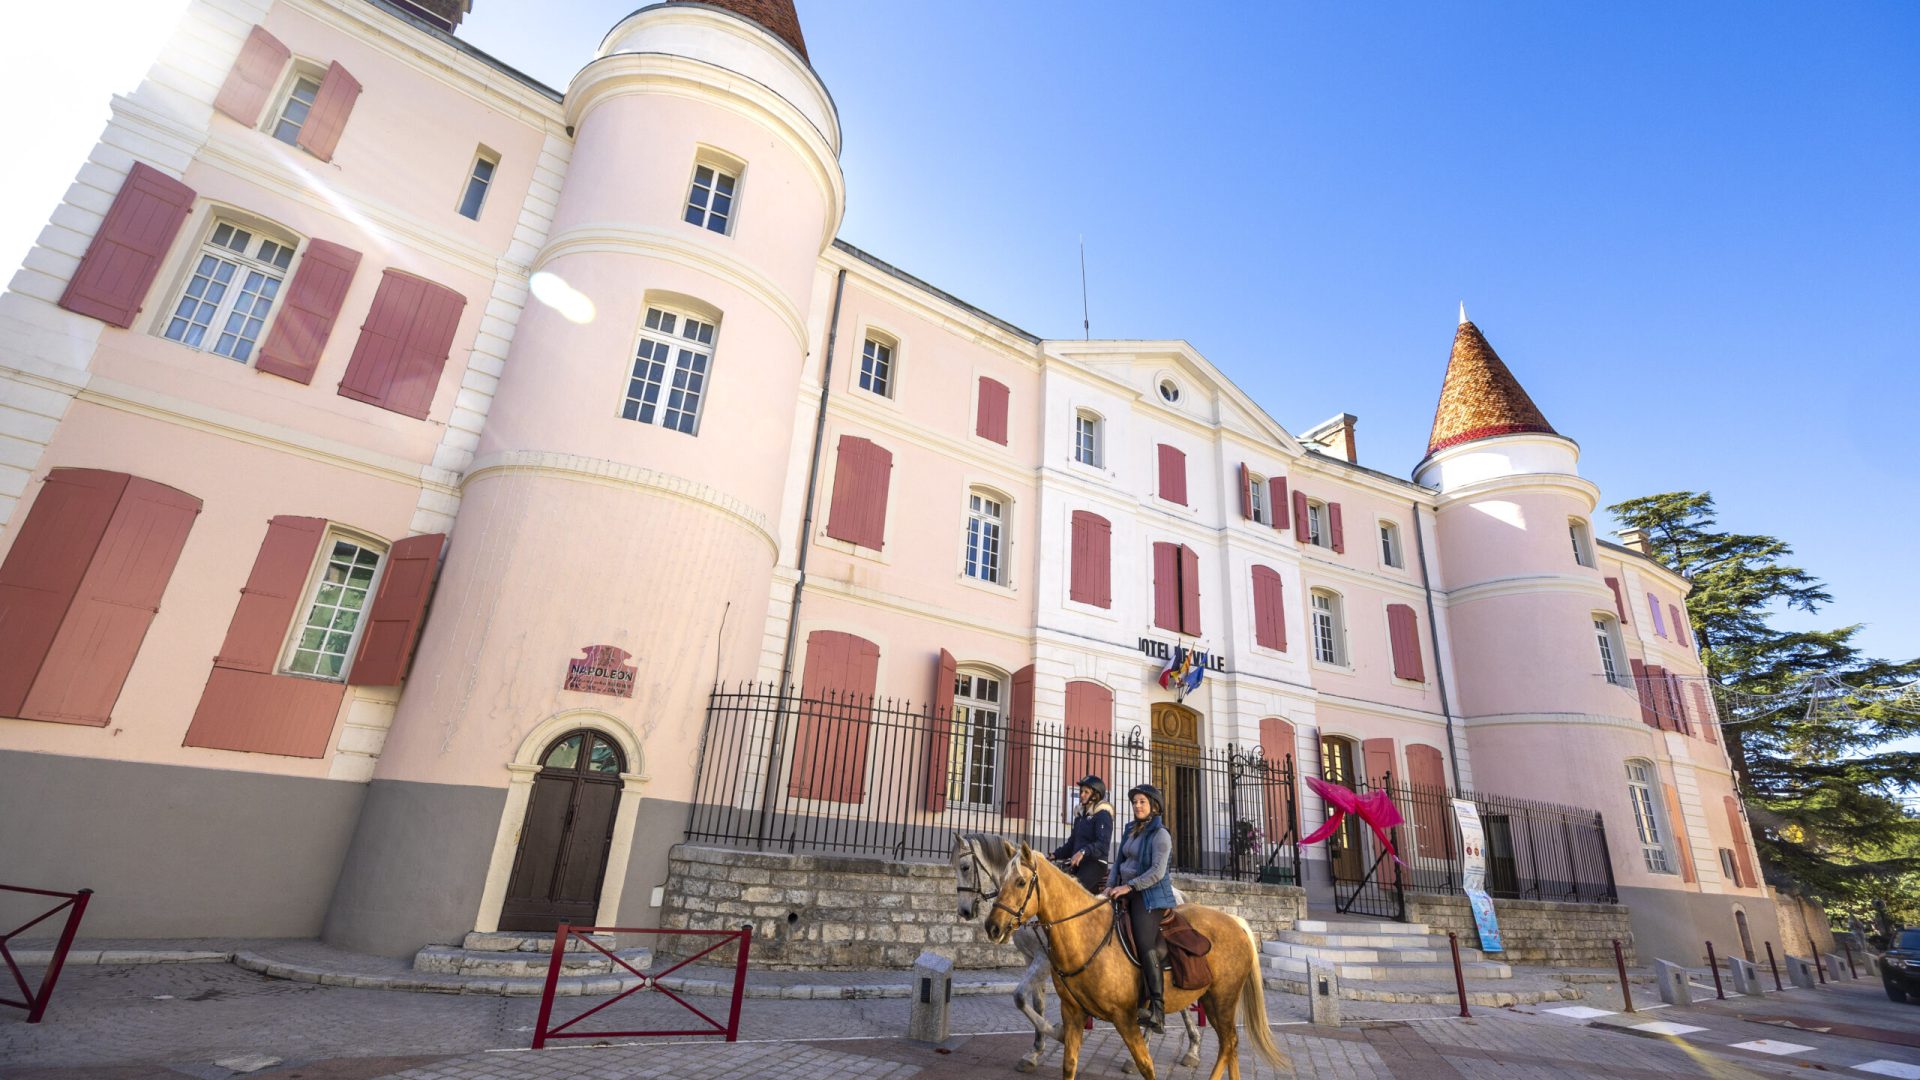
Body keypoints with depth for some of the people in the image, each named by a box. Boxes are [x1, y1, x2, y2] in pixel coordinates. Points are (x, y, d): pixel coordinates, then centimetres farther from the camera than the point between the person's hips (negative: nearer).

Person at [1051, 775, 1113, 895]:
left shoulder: (1103, 815, -8)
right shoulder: (1080, 815, 17)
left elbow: (1103, 844, -21)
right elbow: (1072, 842, 23)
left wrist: (1083, 852, -36)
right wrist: (1055, 855, 12)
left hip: (1095, 864, -9)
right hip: (1078, 864, 9)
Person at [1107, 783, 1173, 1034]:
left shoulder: (1160, 834, -10)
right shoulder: (1131, 830, 13)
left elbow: (1157, 872, -18)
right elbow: (1119, 861, 16)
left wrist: (1129, 886, -21)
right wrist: (1112, 885, 1)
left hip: (1150, 896, -9)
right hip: (1128, 895, 9)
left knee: (1145, 945, -20)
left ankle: (1157, 1010, -19)